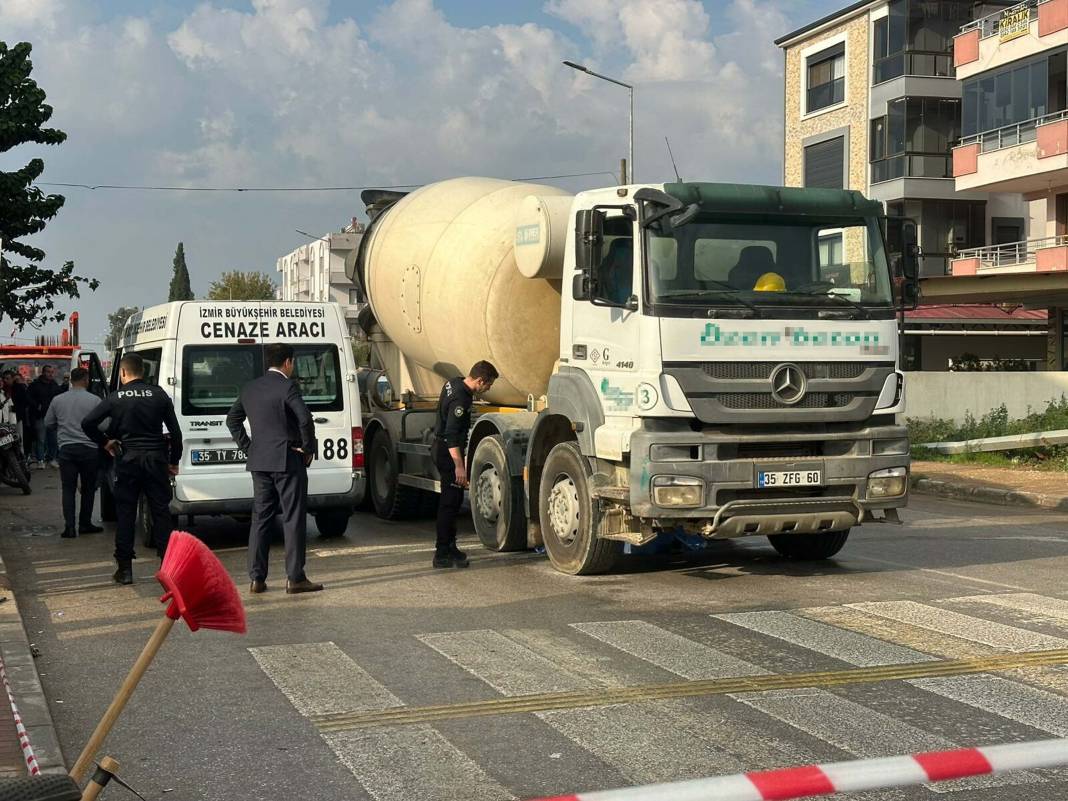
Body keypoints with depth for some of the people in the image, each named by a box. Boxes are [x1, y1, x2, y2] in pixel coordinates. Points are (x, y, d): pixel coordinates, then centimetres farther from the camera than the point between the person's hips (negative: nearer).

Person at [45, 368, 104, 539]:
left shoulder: (57, 400, 2)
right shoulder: (95, 401, -8)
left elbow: (48, 424, 12)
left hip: (66, 449, 2)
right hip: (89, 449, -2)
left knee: (68, 488, 5)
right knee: (88, 488, 12)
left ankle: (69, 526, -5)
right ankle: (85, 524, 15)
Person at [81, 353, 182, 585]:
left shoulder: (116, 397, -3)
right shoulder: (159, 395, 0)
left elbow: (87, 423, -7)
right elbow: (175, 431, 1)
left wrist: (104, 442, 8)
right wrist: (174, 461, 10)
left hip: (128, 460, -1)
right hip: (156, 458, 1)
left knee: (125, 514, 6)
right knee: (161, 512, 7)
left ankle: (125, 568, 6)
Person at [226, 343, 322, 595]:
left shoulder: (250, 388, 11)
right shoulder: (287, 386, -11)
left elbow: (232, 420, 20)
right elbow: (305, 418, -22)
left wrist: (248, 447, 17)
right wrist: (308, 448, -9)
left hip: (259, 462, 7)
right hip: (287, 461, -6)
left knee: (261, 518, 11)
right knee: (294, 518, -1)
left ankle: (257, 578, 10)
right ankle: (295, 578, 0)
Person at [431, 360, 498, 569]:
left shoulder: (454, 383, 7)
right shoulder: (460, 399, -25)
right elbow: (452, 435, -29)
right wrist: (459, 465, -31)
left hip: (441, 448, 11)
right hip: (448, 452, -11)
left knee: (452, 500, 17)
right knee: (450, 502, -8)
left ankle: (448, 546, 25)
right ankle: (442, 554, -7)